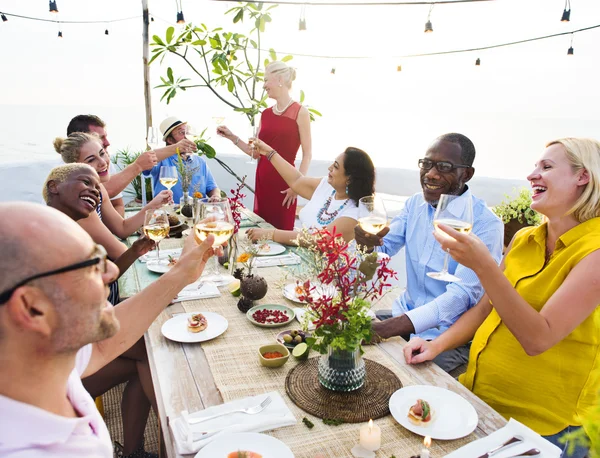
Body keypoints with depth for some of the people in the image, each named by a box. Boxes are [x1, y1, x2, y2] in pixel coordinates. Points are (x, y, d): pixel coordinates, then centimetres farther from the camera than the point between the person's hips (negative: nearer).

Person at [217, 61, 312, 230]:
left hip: (283, 180, -6)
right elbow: (256, 152, 13)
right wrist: (231, 137, 5)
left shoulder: (300, 112, -5)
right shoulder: (265, 114, 11)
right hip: (262, 179, 6)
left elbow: (307, 154, -6)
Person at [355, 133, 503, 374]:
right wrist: (369, 241, -26)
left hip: (448, 335, -6)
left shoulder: (485, 224, -18)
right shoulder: (415, 203, 3)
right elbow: (385, 248, 1)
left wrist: (386, 329, -38)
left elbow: (462, 294, -26)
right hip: (405, 312, 6)